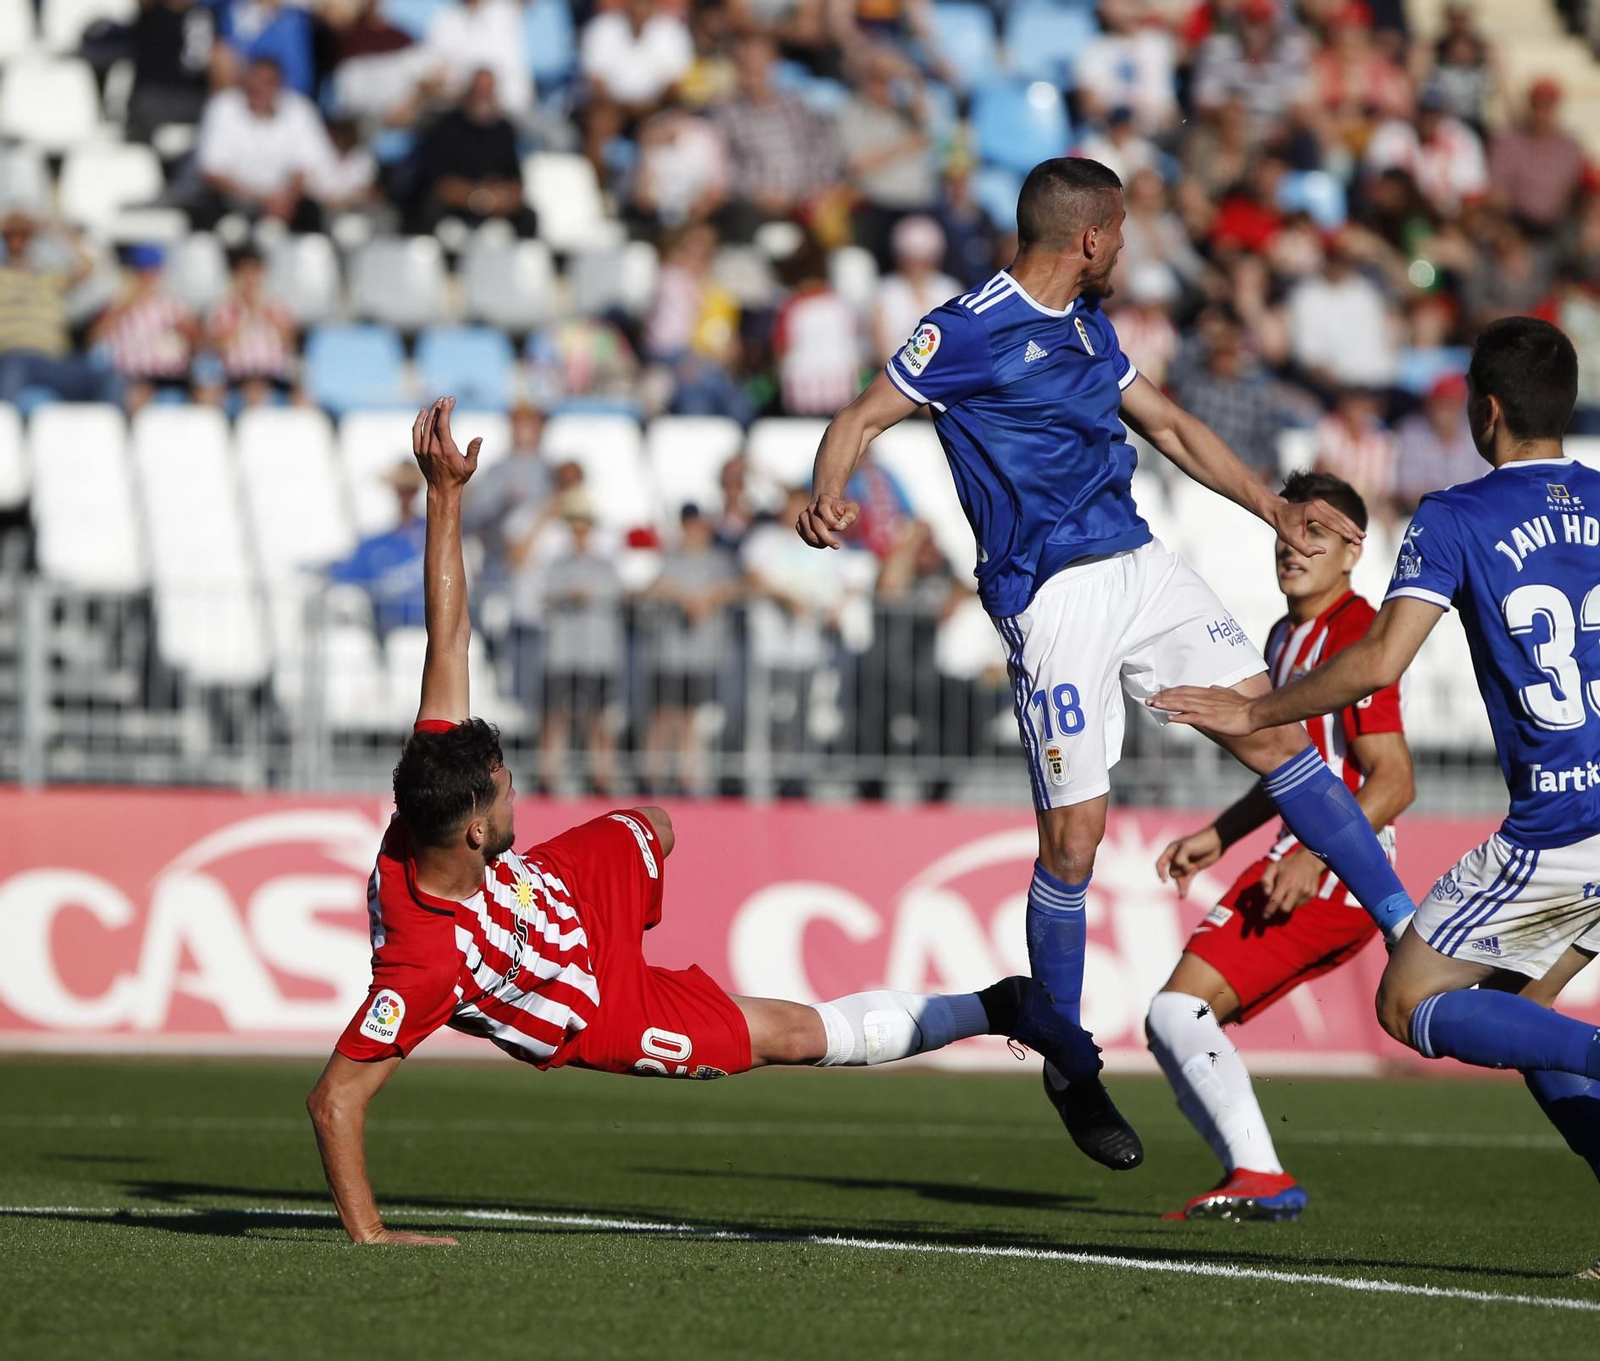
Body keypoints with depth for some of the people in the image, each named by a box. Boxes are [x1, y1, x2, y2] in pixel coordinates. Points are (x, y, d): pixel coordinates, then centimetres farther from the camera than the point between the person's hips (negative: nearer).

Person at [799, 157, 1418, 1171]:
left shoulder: (1088, 325, 17)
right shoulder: (972, 332, -8)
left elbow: (1170, 425, 29)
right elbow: (865, 418, -8)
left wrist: (1276, 508, 29)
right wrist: (826, 497, -28)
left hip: (1141, 565, 7)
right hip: (1053, 595, -7)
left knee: (1277, 736, -1)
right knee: (1074, 835, -6)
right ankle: (1066, 1059, 10)